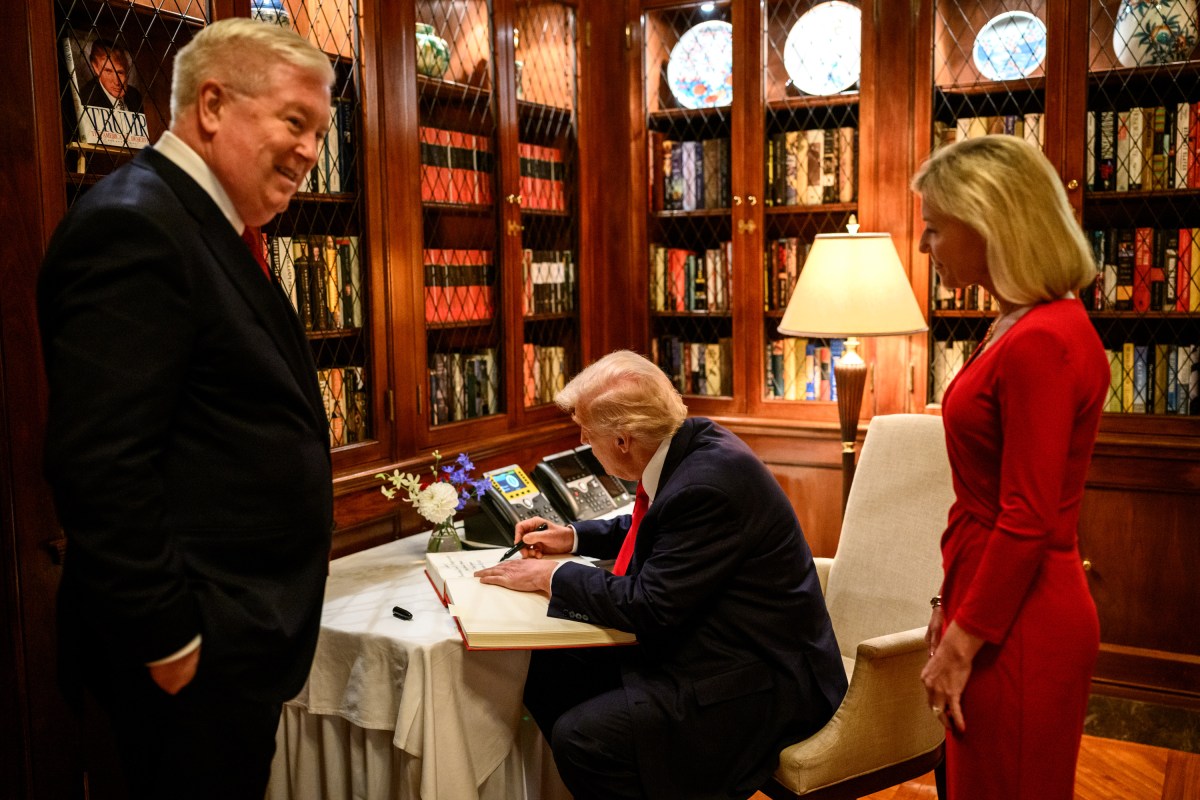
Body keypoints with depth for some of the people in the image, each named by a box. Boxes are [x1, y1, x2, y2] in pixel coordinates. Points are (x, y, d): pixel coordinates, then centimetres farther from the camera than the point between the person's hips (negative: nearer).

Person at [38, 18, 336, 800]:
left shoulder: (202, 229, 14)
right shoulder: (133, 224, -18)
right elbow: (101, 467, -24)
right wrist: (168, 641, -20)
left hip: (247, 635, 10)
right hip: (197, 654, -10)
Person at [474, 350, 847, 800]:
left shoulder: (710, 484, -27)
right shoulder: (687, 442, 1)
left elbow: (649, 606, -24)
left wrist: (550, 577, -11)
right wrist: (573, 537, 17)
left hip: (760, 679, -9)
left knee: (581, 737, -21)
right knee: (547, 671, 3)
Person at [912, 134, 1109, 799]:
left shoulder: (1040, 343, -21)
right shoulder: (1021, 327, 9)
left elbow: (1027, 524, -22)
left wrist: (962, 642, -15)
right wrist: (952, 605, 16)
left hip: (1016, 631, -9)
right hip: (998, 612, 9)